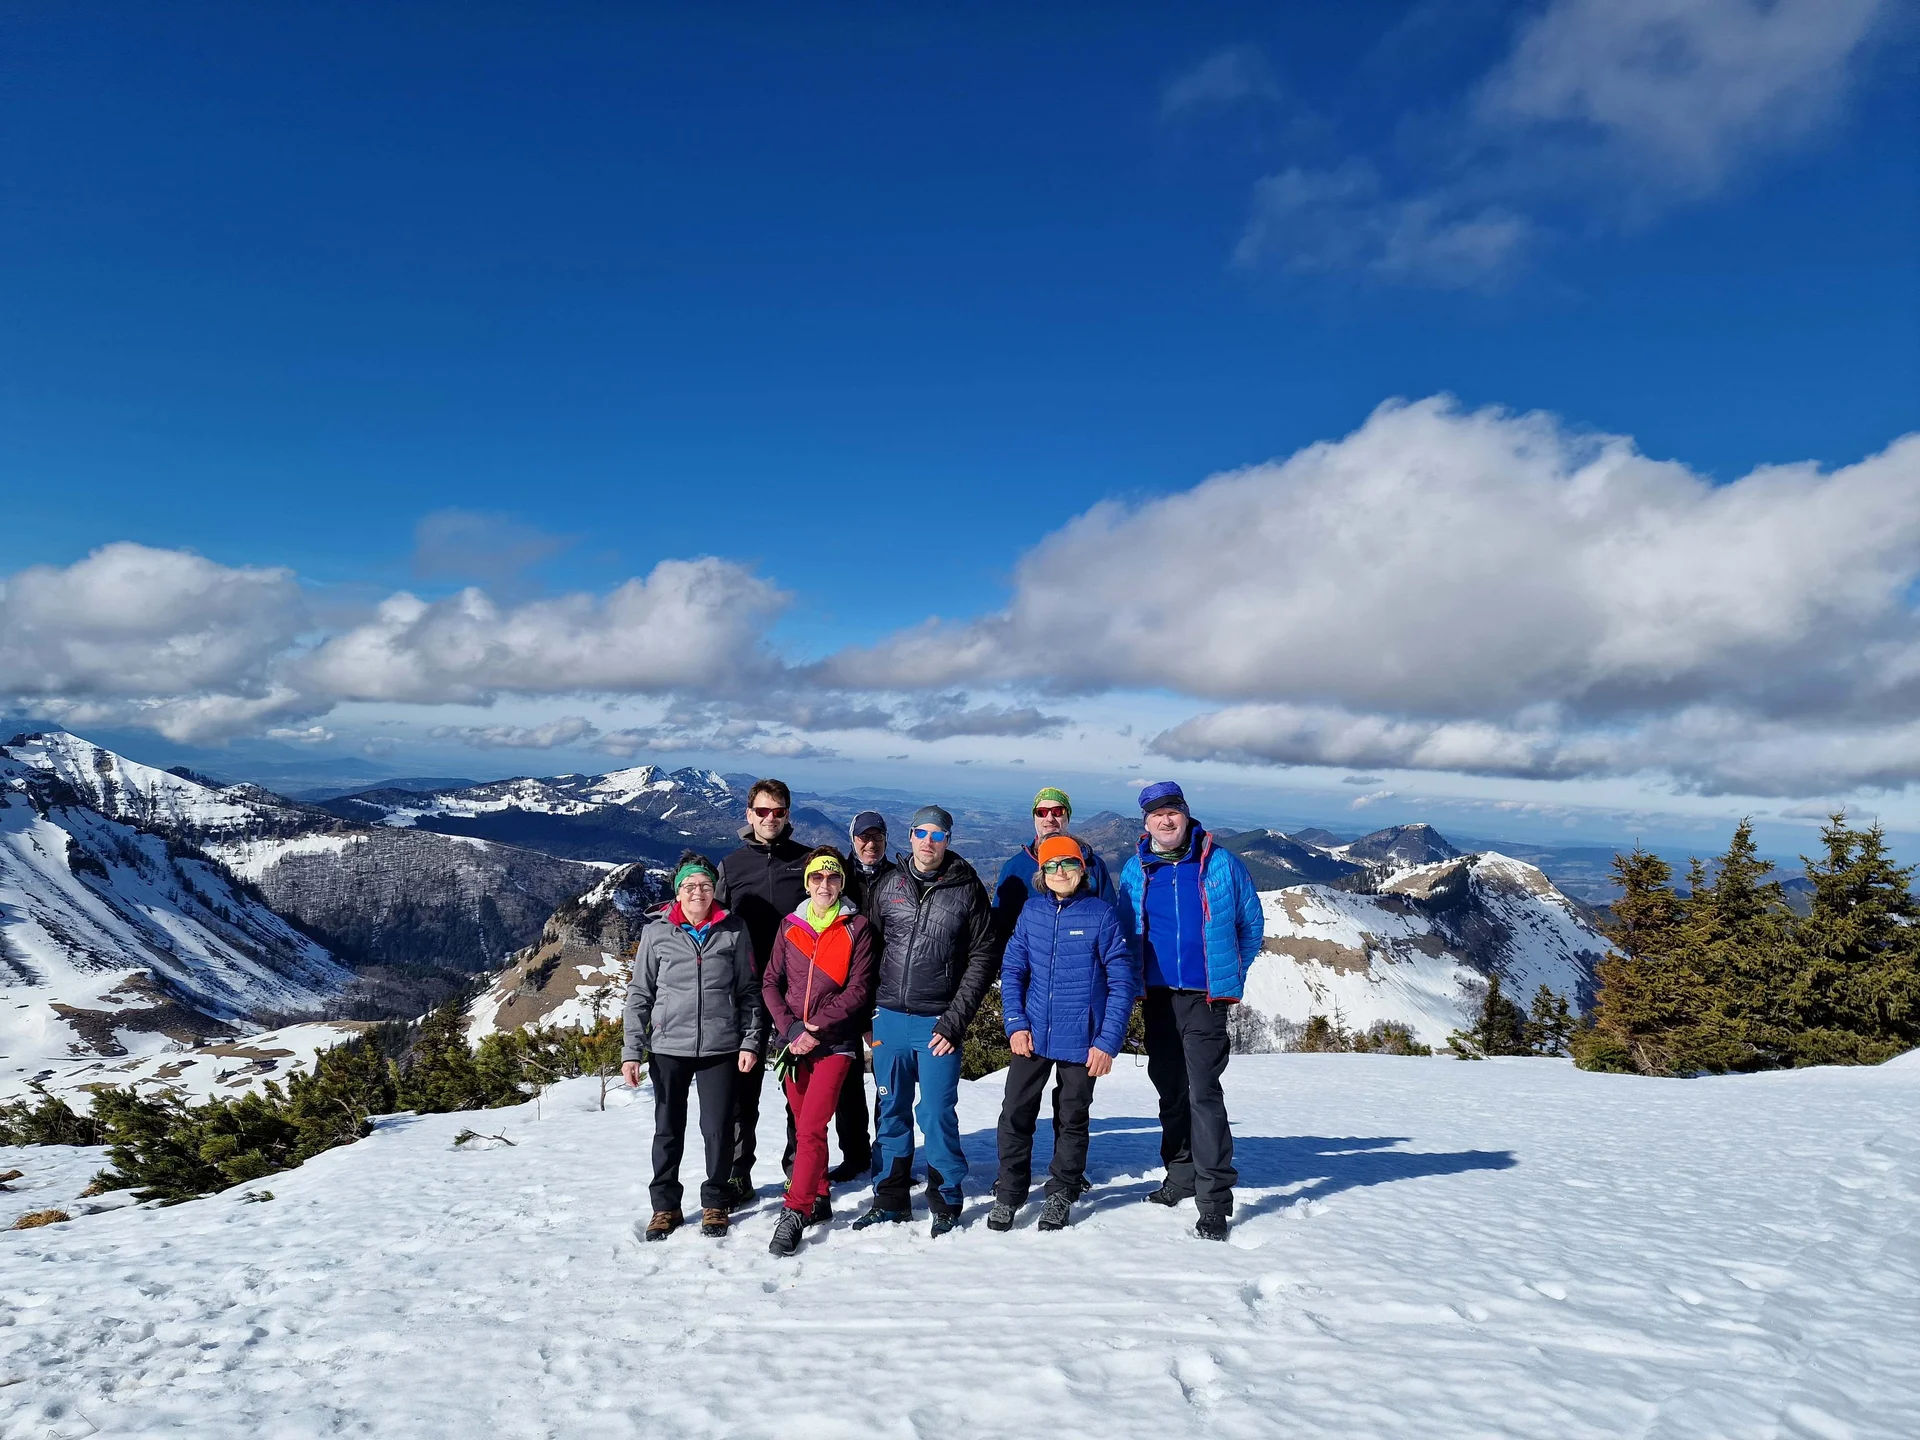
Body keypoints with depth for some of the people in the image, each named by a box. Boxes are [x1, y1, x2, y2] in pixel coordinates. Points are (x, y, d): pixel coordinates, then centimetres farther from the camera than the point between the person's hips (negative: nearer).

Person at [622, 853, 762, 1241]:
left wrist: (750, 1041, -1)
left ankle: (715, 1204, 21)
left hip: (720, 1048, -1)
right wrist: (632, 1050, -1)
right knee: (668, 1130, 11)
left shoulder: (734, 930, 1)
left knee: (719, 1129, 3)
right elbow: (639, 995, 4)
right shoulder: (656, 933, 1)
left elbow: (748, 991, 6)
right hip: (668, 1048, 1)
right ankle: (665, 1206, 26)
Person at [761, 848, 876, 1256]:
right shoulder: (790, 925, 8)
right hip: (793, 1041, 4)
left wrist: (816, 1027, -13)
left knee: (812, 1127, -11)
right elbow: (771, 982, 7)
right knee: (804, 1126, 11)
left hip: (835, 1042, -4)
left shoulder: (856, 928, -1)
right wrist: (790, 1028, -7)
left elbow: (858, 989, -6)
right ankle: (819, 1200, 25)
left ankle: (795, 1213, -6)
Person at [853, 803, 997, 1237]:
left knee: (936, 1113, -3)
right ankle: (891, 1199, 25)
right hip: (889, 1019, 3)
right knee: (892, 1112, 12)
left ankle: (945, 1200, 15)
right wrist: (867, 1012, 3)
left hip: (938, 1022, -3)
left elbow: (982, 957, -3)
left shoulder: (968, 890, -2)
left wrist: (956, 1019, -9)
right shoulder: (889, 887, 6)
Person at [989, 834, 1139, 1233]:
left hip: (1081, 1041, -3)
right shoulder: (1032, 911, 2)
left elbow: (1123, 982, -8)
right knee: (1015, 1116, 4)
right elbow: (1012, 970, 6)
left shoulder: (1101, 915, -9)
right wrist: (1015, 1024, -5)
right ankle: (1008, 1195, 21)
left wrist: (1107, 1042, -13)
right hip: (1032, 1036, 3)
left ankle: (1061, 1194, 31)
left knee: (1071, 1121, 12)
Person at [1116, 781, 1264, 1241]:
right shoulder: (1135, 871, 5)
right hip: (1158, 996, 4)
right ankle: (1182, 1174, 30)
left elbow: (1251, 924, 6)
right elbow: (1126, 933, 16)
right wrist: (1137, 982, 10)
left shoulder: (1220, 863, -4)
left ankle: (1214, 1200, -4)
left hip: (1205, 998, -4)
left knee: (1204, 1093, -9)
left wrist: (1231, 975, 6)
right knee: (1169, 1089, 14)